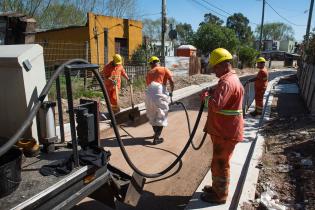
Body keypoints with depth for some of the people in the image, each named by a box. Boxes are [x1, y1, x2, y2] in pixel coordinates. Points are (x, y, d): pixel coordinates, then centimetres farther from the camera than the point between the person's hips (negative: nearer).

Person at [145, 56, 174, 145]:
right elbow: (172, 81, 1)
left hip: (148, 94, 4)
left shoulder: (149, 73, 26)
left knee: (152, 115, 22)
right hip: (159, 94, -4)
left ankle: (156, 133, 37)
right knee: (161, 116, 9)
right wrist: (171, 92, 14)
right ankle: (156, 138, 9)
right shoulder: (164, 69, 15)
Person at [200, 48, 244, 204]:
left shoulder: (227, 82, -24)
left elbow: (216, 105, -35)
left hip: (226, 132, -11)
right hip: (223, 129, 11)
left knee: (220, 163, 5)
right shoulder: (230, 79, 12)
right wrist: (212, 92, 4)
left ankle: (220, 195, 22)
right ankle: (217, 187, 40)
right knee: (219, 162, 23)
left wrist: (206, 97, -16)